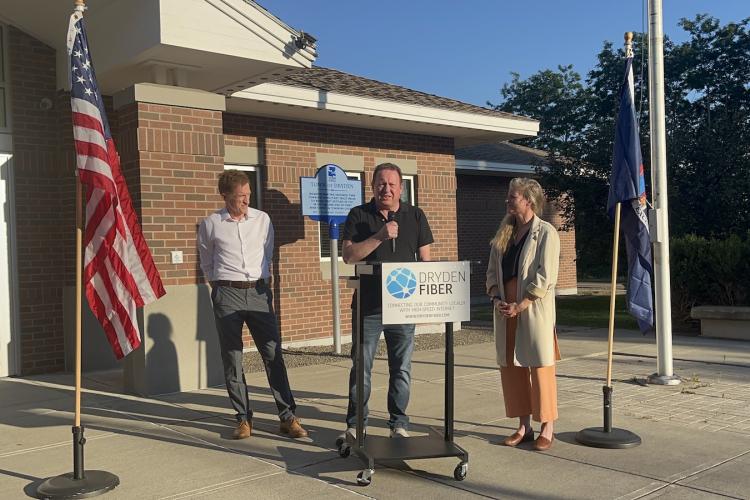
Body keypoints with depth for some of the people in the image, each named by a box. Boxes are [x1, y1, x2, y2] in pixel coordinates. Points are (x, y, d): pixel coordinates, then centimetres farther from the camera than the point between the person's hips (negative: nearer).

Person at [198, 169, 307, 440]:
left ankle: (287, 416, 5)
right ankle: (243, 418, 14)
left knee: (273, 354, -1)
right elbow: (207, 264, 14)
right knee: (232, 358, 3)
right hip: (227, 295, -1)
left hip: (258, 291, 1)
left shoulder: (263, 219, 5)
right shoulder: (210, 224, 1)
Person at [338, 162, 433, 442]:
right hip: (368, 304, -1)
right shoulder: (359, 215, 2)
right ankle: (355, 424, 15)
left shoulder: (415, 216, 8)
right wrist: (380, 236, -18)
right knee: (361, 367, 4)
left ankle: (399, 424, 20)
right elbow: (348, 255, -8)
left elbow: (425, 259, 9)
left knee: (401, 369, 8)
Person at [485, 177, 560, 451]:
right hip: (506, 311, 6)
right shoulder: (503, 234, 12)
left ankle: (547, 428, 11)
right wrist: (496, 299, -5)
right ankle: (524, 426, 20)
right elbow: (492, 271, 13)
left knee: (540, 368, 0)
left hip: (534, 311, -6)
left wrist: (519, 306, -16)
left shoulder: (545, 232, -6)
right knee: (511, 367, 9)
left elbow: (545, 277, -13)